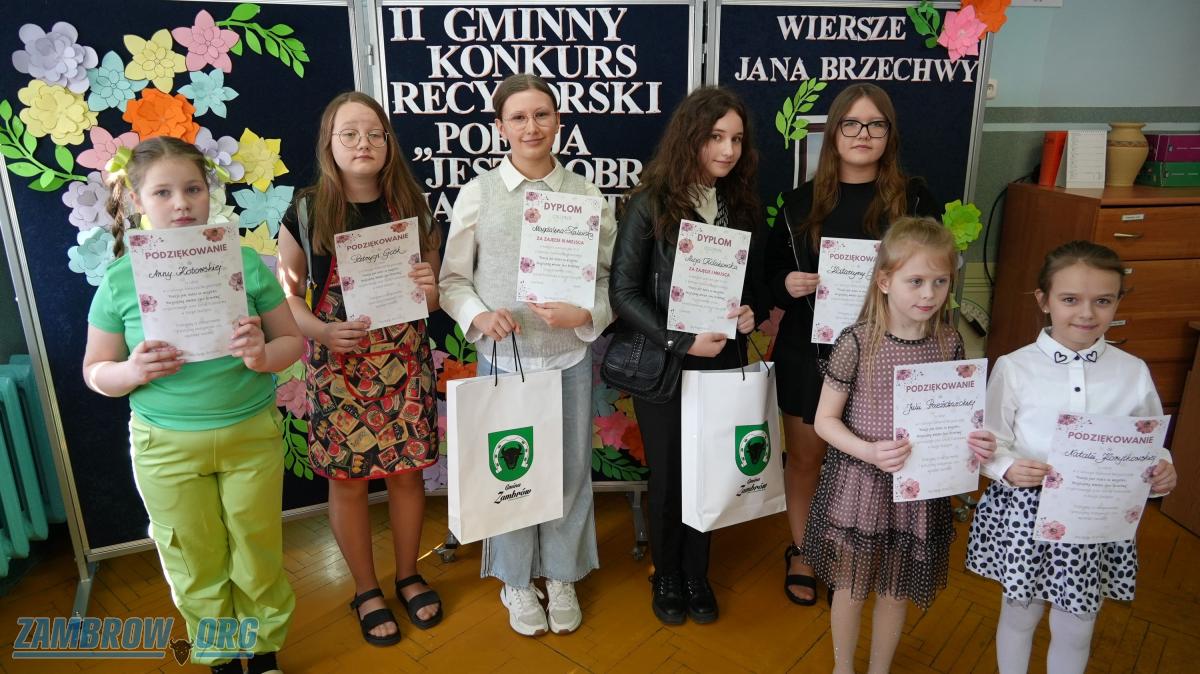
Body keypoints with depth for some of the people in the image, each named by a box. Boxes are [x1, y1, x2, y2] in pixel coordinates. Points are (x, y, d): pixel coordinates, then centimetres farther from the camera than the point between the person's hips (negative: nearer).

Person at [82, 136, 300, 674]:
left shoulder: (244, 262, -8)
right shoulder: (121, 280, -6)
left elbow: (291, 341, -1)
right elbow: (95, 371, 2)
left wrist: (263, 356, -23)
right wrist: (134, 372, -20)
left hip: (252, 435, 0)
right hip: (167, 447, 1)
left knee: (258, 560, 14)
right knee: (197, 569, 15)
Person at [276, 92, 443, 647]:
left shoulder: (413, 208, 2)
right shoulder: (305, 213, -5)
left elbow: (434, 292, 10)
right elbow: (285, 296, -1)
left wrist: (429, 290, -14)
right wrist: (324, 331, -19)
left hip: (404, 365, 2)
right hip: (337, 369, -2)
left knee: (407, 472, 11)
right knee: (347, 481, 8)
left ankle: (408, 576, 35)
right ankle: (366, 591, 30)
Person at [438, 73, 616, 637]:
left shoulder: (586, 194, 1)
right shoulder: (478, 193, 0)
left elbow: (610, 277, 3)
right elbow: (452, 277, 2)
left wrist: (584, 314, -16)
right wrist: (480, 317, -16)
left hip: (569, 356, 1)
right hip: (502, 356, 0)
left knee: (569, 469, 12)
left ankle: (562, 577, 35)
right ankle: (517, 580, 34)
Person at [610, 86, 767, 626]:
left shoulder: (742, 203, 3)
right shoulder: (650, 203, -12)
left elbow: (755, 280, 12)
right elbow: (623, 291, -14)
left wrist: (752, 313, -10)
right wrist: (681, 341, -22)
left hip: (723, 363, 4)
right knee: (667, 472, 11)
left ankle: (697, 573, 37)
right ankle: (666, 575, 35)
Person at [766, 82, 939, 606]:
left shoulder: (914, 199, -1)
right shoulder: (802, 202, 2)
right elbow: (771, 275, 6)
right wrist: (788, 284, -16)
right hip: (808, 352, 1)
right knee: (804, 458, 13)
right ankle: (801, 553, 34)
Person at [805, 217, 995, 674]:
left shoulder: (950, 343, -4)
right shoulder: (858, 342, -16)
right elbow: (825, 420, -11)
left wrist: (974, 442, -13)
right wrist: (869, 452, -26)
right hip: (859, 483, -3)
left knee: (897, 591, 20)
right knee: (851, 587, 16)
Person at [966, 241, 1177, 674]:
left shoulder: (1133, 372, -2)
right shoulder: (1013, 368, -10)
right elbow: (991, 443, -6)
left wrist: (1162, 471, -15)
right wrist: (1009, 468, -25)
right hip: (1026, 515, -2)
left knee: (1075, 631, 17)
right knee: (1019, 616, 18)